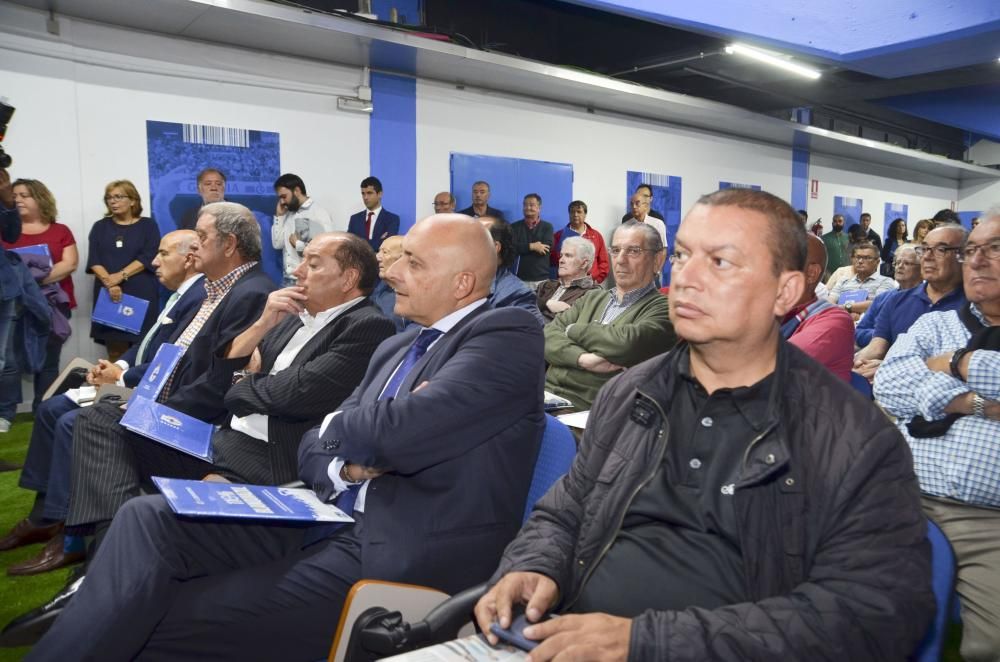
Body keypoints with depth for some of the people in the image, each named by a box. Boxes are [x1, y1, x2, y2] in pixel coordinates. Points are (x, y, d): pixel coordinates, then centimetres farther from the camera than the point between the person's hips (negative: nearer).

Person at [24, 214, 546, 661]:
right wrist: (346, 465, -8)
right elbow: (313, 446, 16)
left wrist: (336, 427, -3)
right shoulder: (397, 347, 15)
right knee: (148, 519, -8)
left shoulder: (508, 337, -11)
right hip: (326, 521, 8)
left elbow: (400, 434, -25)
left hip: (397, 559, -7)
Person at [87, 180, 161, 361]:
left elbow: (148, 257, -5)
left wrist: (120, 276, -15)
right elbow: (94, 260, 3)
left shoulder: (148, 225, 8)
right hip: (109, 294, 2)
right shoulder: (100, 227, 14)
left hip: (141, 293, -2)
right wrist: (109, 283, -15)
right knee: (115, 352, 0)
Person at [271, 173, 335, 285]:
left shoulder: (319, 213, -9)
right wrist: (279, 216, 6)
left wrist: (298, 244, -8)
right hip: (287, 279, 7)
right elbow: (277, 244, 10)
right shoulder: (288, 214, 14)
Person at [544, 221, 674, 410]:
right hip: (547, 395, 6)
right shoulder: (592, 298, 19)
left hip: (586, 409, -6)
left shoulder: (663, 309, 0)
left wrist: (573, 330, -2)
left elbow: (626, 344, -19)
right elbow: (549, 335, 6)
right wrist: (583, 359, -15)